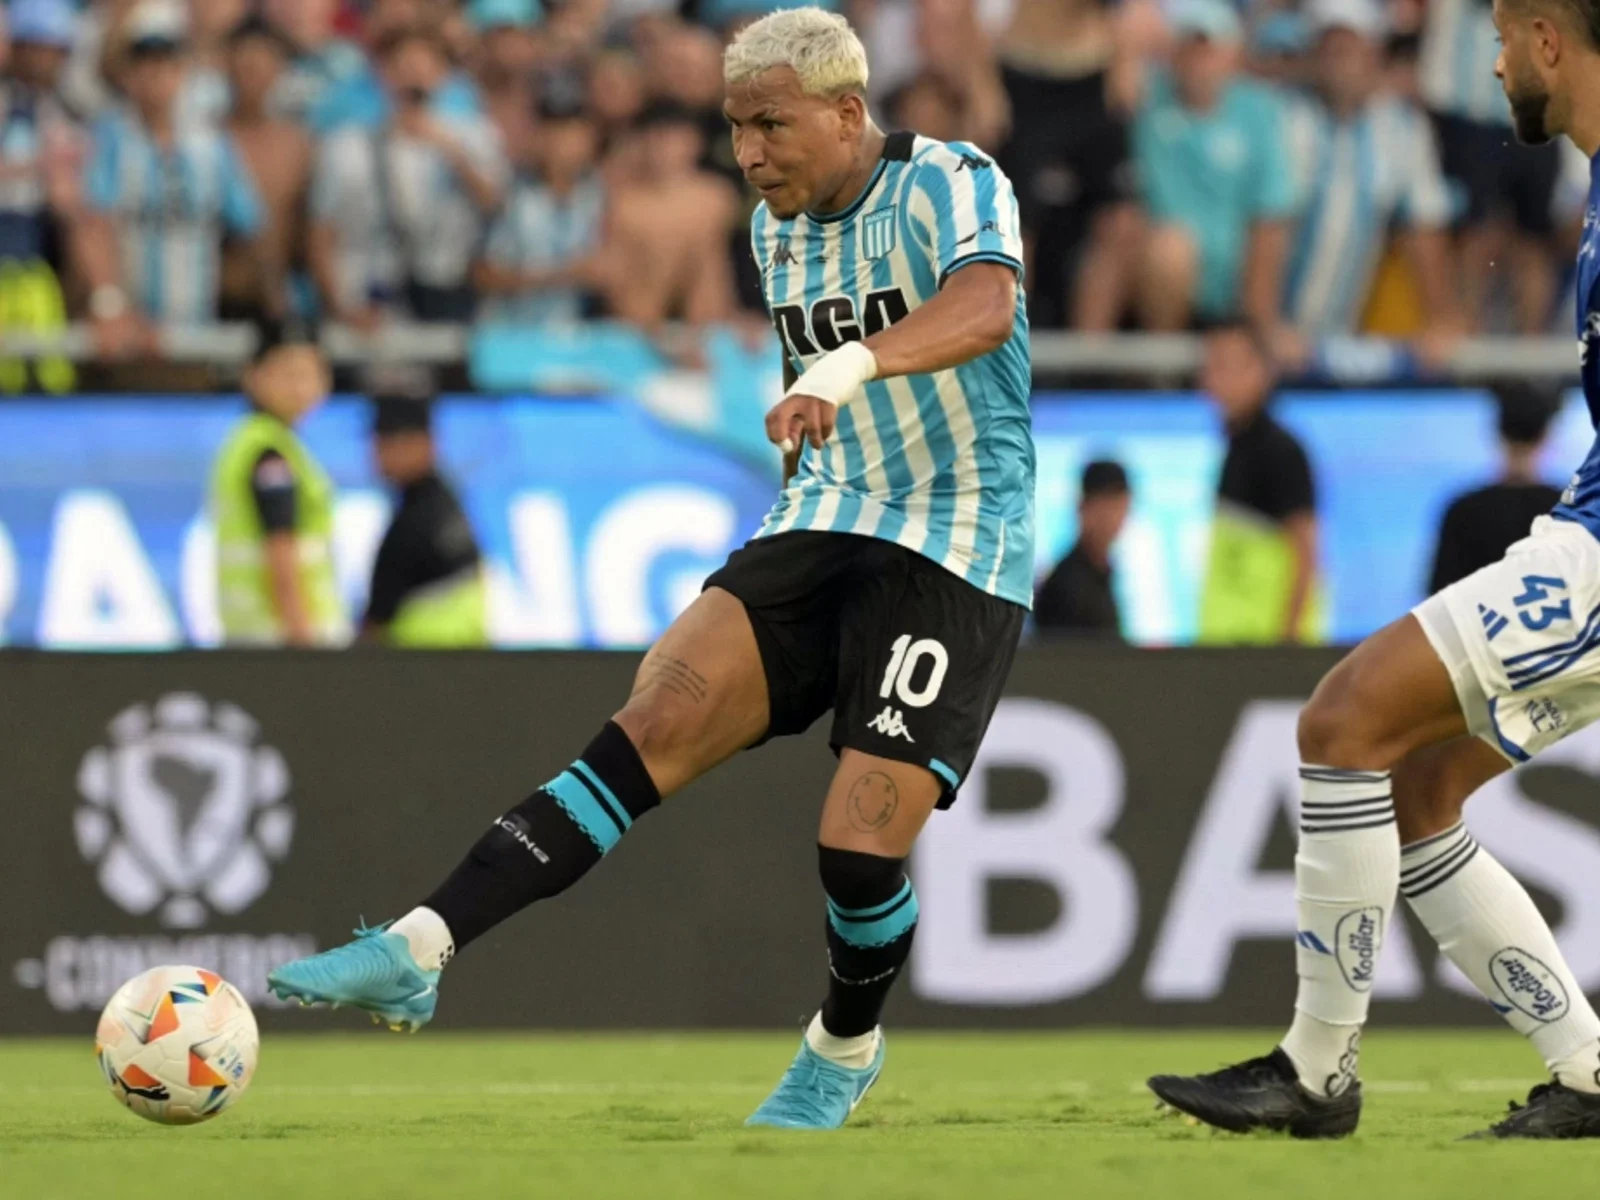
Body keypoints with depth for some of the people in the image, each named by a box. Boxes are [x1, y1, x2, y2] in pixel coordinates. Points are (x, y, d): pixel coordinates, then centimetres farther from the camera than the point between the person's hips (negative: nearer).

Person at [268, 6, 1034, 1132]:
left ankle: (845, 1051, 17)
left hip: (955, 552, -6)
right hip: (819, 530, 6)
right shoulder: (780, 231, 10)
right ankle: (420, 949, -26)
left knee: (862, 846, -14)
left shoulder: (953, 184, -13)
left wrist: (852, 365, -52)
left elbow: (983, 305, -36)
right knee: (657, 722, -16)